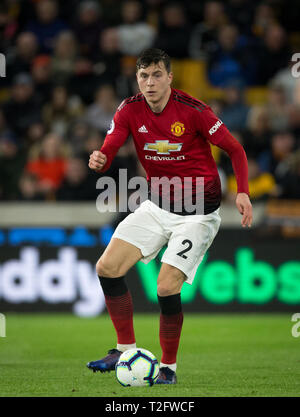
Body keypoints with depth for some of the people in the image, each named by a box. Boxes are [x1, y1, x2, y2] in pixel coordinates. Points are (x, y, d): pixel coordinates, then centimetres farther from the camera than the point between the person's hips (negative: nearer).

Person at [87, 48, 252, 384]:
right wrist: (98, 161, -31)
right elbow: (107, 152, -6)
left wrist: (242, 192, -22)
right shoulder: (129, 111, -4)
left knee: (167, 287, -17)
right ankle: (127, 350, 10)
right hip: (156, 207, 5)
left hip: (197, 213, -5)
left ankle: (168, 367, 4)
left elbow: (235, 149, -9)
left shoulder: (193, 110, -17)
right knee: (107, 268, -6)